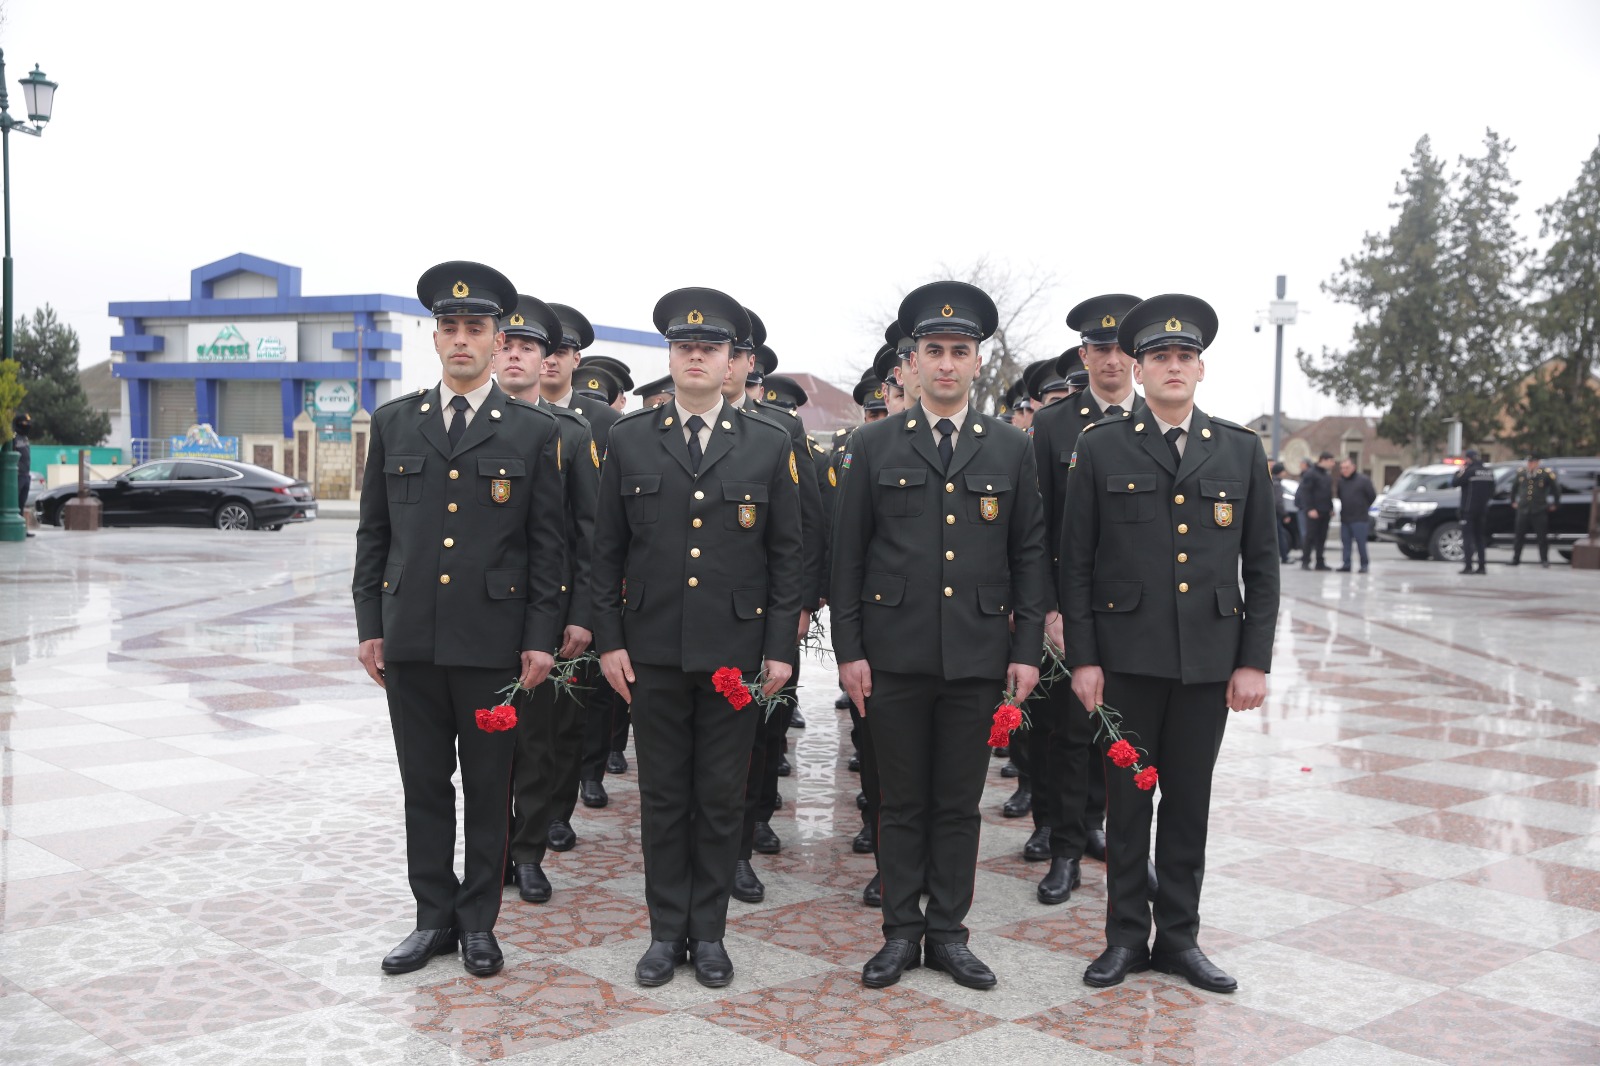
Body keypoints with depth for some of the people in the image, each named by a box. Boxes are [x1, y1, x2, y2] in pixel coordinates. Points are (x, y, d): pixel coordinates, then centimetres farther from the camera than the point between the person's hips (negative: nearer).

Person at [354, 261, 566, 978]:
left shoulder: (534, 431, 1)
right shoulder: (394, 423, 8)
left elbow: (547, 543, 0)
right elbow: (373, 532, 10)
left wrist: (541, 638, -5)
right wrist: (370, 624, 5)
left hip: (493, 641, -2)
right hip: (410, 639, 2)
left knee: (489, 789, 7)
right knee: (424, 786, 10)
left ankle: (478, 921, 22)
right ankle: (434, 918, 24)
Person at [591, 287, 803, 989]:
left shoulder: (769, 446, 3)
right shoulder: (628, 439, 4)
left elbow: (787, 555, 3)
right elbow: (606, 549, 6)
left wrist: (781, 648, -2)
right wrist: (609, 639, 0)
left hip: (737, 653, 0)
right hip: (653, 652, 1)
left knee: (722, 799, 8)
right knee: (662, 797, 9)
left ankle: (708, 932, 22)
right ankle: (666, 931, 22)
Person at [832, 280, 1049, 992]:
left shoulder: (1012, 450, 7)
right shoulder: (874, 445, 3)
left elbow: (1030, 556, 7)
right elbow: (848, 554, 3)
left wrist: (1026, 651, 1)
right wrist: (848, 649, -3)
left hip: (978, 657, 1)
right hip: (895, 653, -1)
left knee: (959, 803, 9)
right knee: (902, 801, 8)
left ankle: (948, 933, 21)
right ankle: (900, 932, 20)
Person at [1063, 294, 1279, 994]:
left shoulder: (1241, 450, 6)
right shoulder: (1102, 448, 1)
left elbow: (1261, 564, 7)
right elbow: (1075, 562, 0)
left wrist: (1254, 661, 0)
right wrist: (1082, 658, -5)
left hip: (1209, 658, 2)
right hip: (1128, 655, -1)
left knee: (1190, 800, 10)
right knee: (1128, 797, 7)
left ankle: (1179, 936, 22)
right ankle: (1126, 936, 20)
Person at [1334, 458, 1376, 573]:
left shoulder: (1363, 480, -7)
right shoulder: (1341, 481, 9)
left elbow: (1372, 496, -1)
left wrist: (1363, 507, 6)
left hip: (1359, 519, -6)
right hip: (1344, 518, 6)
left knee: (1361, 543, -6)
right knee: (1345, 543, 6)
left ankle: (1364, 565, 0)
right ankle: (1346, 564, 11)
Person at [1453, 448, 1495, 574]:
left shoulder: (1470, 471, -14)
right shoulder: (1489, 471, 7)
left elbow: (1454, 482, -10)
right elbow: (1492, 491, 12)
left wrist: (1459, 472, 6)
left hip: (1469, 509, -6)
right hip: (1483, 510, 6)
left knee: (1467, 537, -4)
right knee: (1480, 538, 12)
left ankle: (1468, 566, -9)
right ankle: (1482, 566, 11)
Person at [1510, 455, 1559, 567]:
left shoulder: (1546, 473, -3)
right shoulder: (1521, 473, 7)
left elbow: (1556, 489, 7)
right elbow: (1514, 488, 24)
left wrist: (1554, 504, 9)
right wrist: (1513, 501, 22)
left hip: (1539, 511, -3)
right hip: (1523, 510, 3)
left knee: (1542, 537, 1)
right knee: (1519, 536, 4)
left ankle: (1544, 560, 10)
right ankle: (1515, 559, 10)